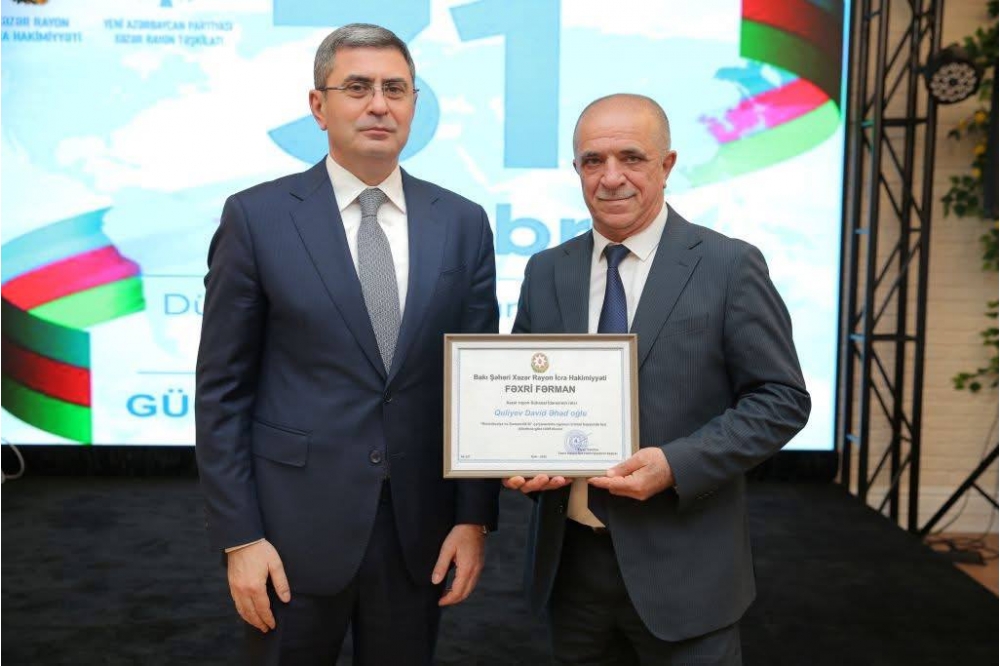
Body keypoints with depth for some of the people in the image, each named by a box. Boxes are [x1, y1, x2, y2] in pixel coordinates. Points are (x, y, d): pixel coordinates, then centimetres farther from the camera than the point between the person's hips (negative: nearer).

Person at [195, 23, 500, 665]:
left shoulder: (464, 223, 2)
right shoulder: (256, 216, -5)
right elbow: (222, 388, -4)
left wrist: (475, 516, -1)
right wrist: (238, 537, -7)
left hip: (421, 523, 2)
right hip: (296, 521, -2)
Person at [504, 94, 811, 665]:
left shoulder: (730, 266, -7)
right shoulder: (546, 272, 5)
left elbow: (783, 399, -7)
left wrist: (677, 465, -19)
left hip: (680, 565, -3)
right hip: (570, 558, 4)